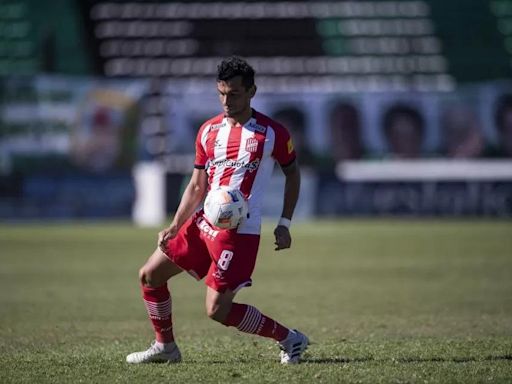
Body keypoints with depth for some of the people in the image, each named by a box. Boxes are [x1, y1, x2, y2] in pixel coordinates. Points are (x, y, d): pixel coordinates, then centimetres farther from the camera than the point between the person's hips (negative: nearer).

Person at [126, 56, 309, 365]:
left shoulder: (272, 133, -5)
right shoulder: (208, 131, 9)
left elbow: (292, 172, 8)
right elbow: (197, 186, 14)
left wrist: (285, 224, 0)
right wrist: (174, 228, 6)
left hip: (239, 231, -7)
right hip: (203, 223, 7)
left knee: (218, 310, -14)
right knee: (150, 275, 8)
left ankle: (289, 339, 3)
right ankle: (165, 347, 25)